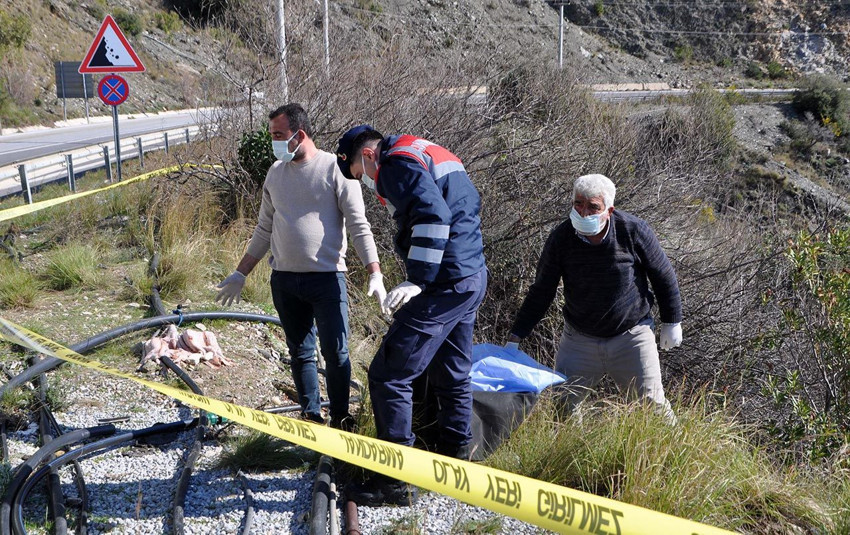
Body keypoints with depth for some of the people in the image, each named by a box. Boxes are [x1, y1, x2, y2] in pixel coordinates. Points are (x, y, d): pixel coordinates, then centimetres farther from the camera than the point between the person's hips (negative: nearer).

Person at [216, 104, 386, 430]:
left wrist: (375, 274, -17)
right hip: (284, 279, 5)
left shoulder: (334, 168, -6)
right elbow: (264, 230, 19)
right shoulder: (276, 173, 11)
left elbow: (359, 226, -8)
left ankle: (340, 418, 10)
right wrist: (240, 275, 18)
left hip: (327, 277, -5)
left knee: (335, 352, -5)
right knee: (300, 352, 11)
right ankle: (311, 415, 23)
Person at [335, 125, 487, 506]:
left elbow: (433, 217, -25)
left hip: (444, 285, -10)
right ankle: (454, 458, 32)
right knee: (452, 375, 20)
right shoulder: (430, 156, 21)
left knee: (388, 376, -6)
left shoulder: (397, 163, -10)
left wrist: (418, 279, -23)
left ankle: (396, 481, -1)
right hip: (472, 278, 11)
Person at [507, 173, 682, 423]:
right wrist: (515, 337, -3)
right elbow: (541, 292, -2)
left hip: (631, 335, -1)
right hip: (579, 339, 2)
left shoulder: (633, 230, -15)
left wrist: (672, 322, 5)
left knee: (652, 403, 2)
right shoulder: (561, 238, -12)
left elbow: (663, 276, 0)